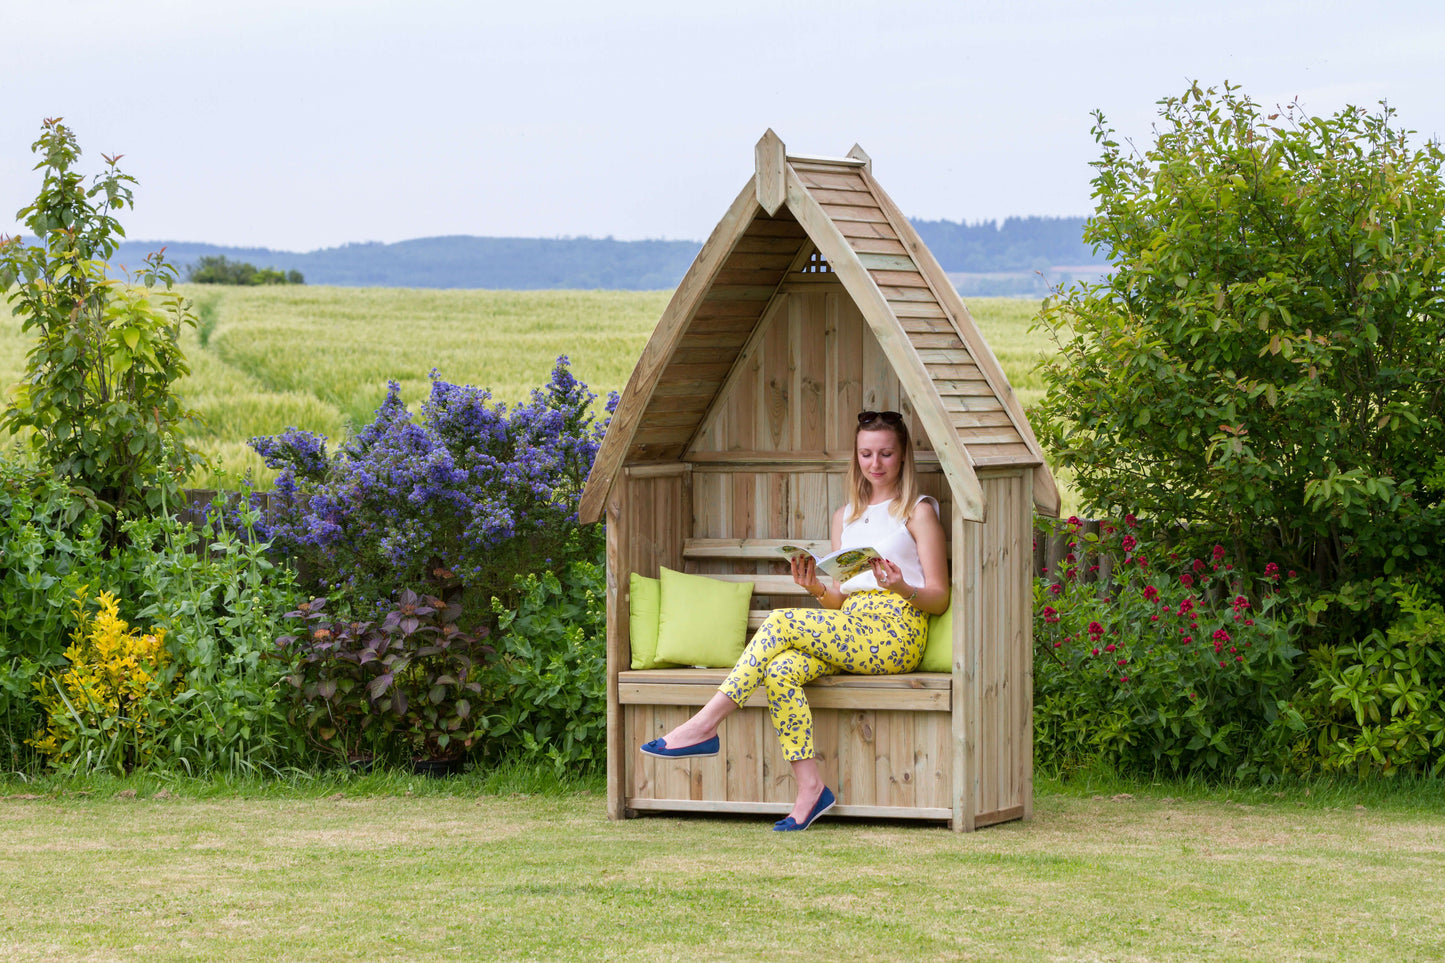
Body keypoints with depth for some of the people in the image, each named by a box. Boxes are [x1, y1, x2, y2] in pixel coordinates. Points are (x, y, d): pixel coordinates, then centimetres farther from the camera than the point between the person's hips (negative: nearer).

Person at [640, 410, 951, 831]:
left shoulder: (919, 512, 5)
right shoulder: (845, 516, 23)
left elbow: (939, 598, 0)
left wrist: (902, 588, -21)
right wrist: (817, 590, -2)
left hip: (896, 634, -6)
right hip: (849, 631, 6)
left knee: (781, 622, -24)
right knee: (780, 672, -26)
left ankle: (704, 725, -24)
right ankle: (809, 788, -29)